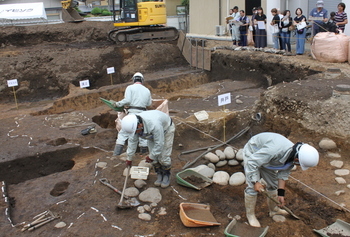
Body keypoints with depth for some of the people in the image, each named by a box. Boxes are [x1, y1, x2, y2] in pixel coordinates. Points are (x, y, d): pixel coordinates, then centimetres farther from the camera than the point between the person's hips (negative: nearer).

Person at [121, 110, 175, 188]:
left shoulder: (154, 124, -47)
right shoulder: (133, 124, -27)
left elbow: (159, 143, -35)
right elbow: (132, 141, -10)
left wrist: (151, 157, -22)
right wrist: (129, 158, -2)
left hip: (166, 129, -5)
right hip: (152, 134, 5)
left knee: (164, 157, -8)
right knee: (154, 158, 0)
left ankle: (166, 175, 14)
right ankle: (159, 174, 21)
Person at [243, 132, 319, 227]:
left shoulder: (292, 156, -17)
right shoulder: (275, 150, -43)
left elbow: (283, 174, -2)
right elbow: (252, 162, -37)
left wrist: (281, 194, -1)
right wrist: (255, 182, -32)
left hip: (266, 159, 8)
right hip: (252, 154, -8)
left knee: (273, 184, 16)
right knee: (253, 187, -11)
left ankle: (273, 209, 37)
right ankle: (250, 215, 8)